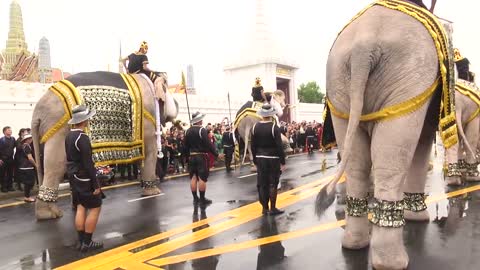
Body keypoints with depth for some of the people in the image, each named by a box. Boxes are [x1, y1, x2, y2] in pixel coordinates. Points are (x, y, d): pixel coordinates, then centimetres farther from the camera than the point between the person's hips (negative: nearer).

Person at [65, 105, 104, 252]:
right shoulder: (82, 137, -21)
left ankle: (81, 241, 18)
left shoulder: (69, 136, 8)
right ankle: (87, 242, 4)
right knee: (95, 207, 0)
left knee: (81, 208, 13)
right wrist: (95, 184, -18)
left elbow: (72, 158, 14)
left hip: (74, 177, 9)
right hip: (84, 179, -9)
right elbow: (88, 163, -22)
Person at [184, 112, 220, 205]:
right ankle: (202, 199, 2)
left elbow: (186, 146, 11)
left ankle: (195, 198, 15)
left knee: (193, 177, 8)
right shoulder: (202, 130, -14)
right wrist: (216, 154, -10)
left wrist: (188, 155, 20)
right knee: (202, 177, -3)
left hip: (192, 156, 7)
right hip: (201, 156, -7)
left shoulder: (188, 131, 7)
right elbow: (208, 144, -17)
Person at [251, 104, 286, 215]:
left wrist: (255, 160, 12)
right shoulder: (274, 127, -13)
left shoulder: (255, 127, 0)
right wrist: (282, 162, -7)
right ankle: (272, 208, 7)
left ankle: (265, 208, 16)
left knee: (262, 184, 9)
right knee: (272, 184, 3)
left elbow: (253, 146, 4)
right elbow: (279, 146, -14)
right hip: (273, 159, -4)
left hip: (260, 159, 4)